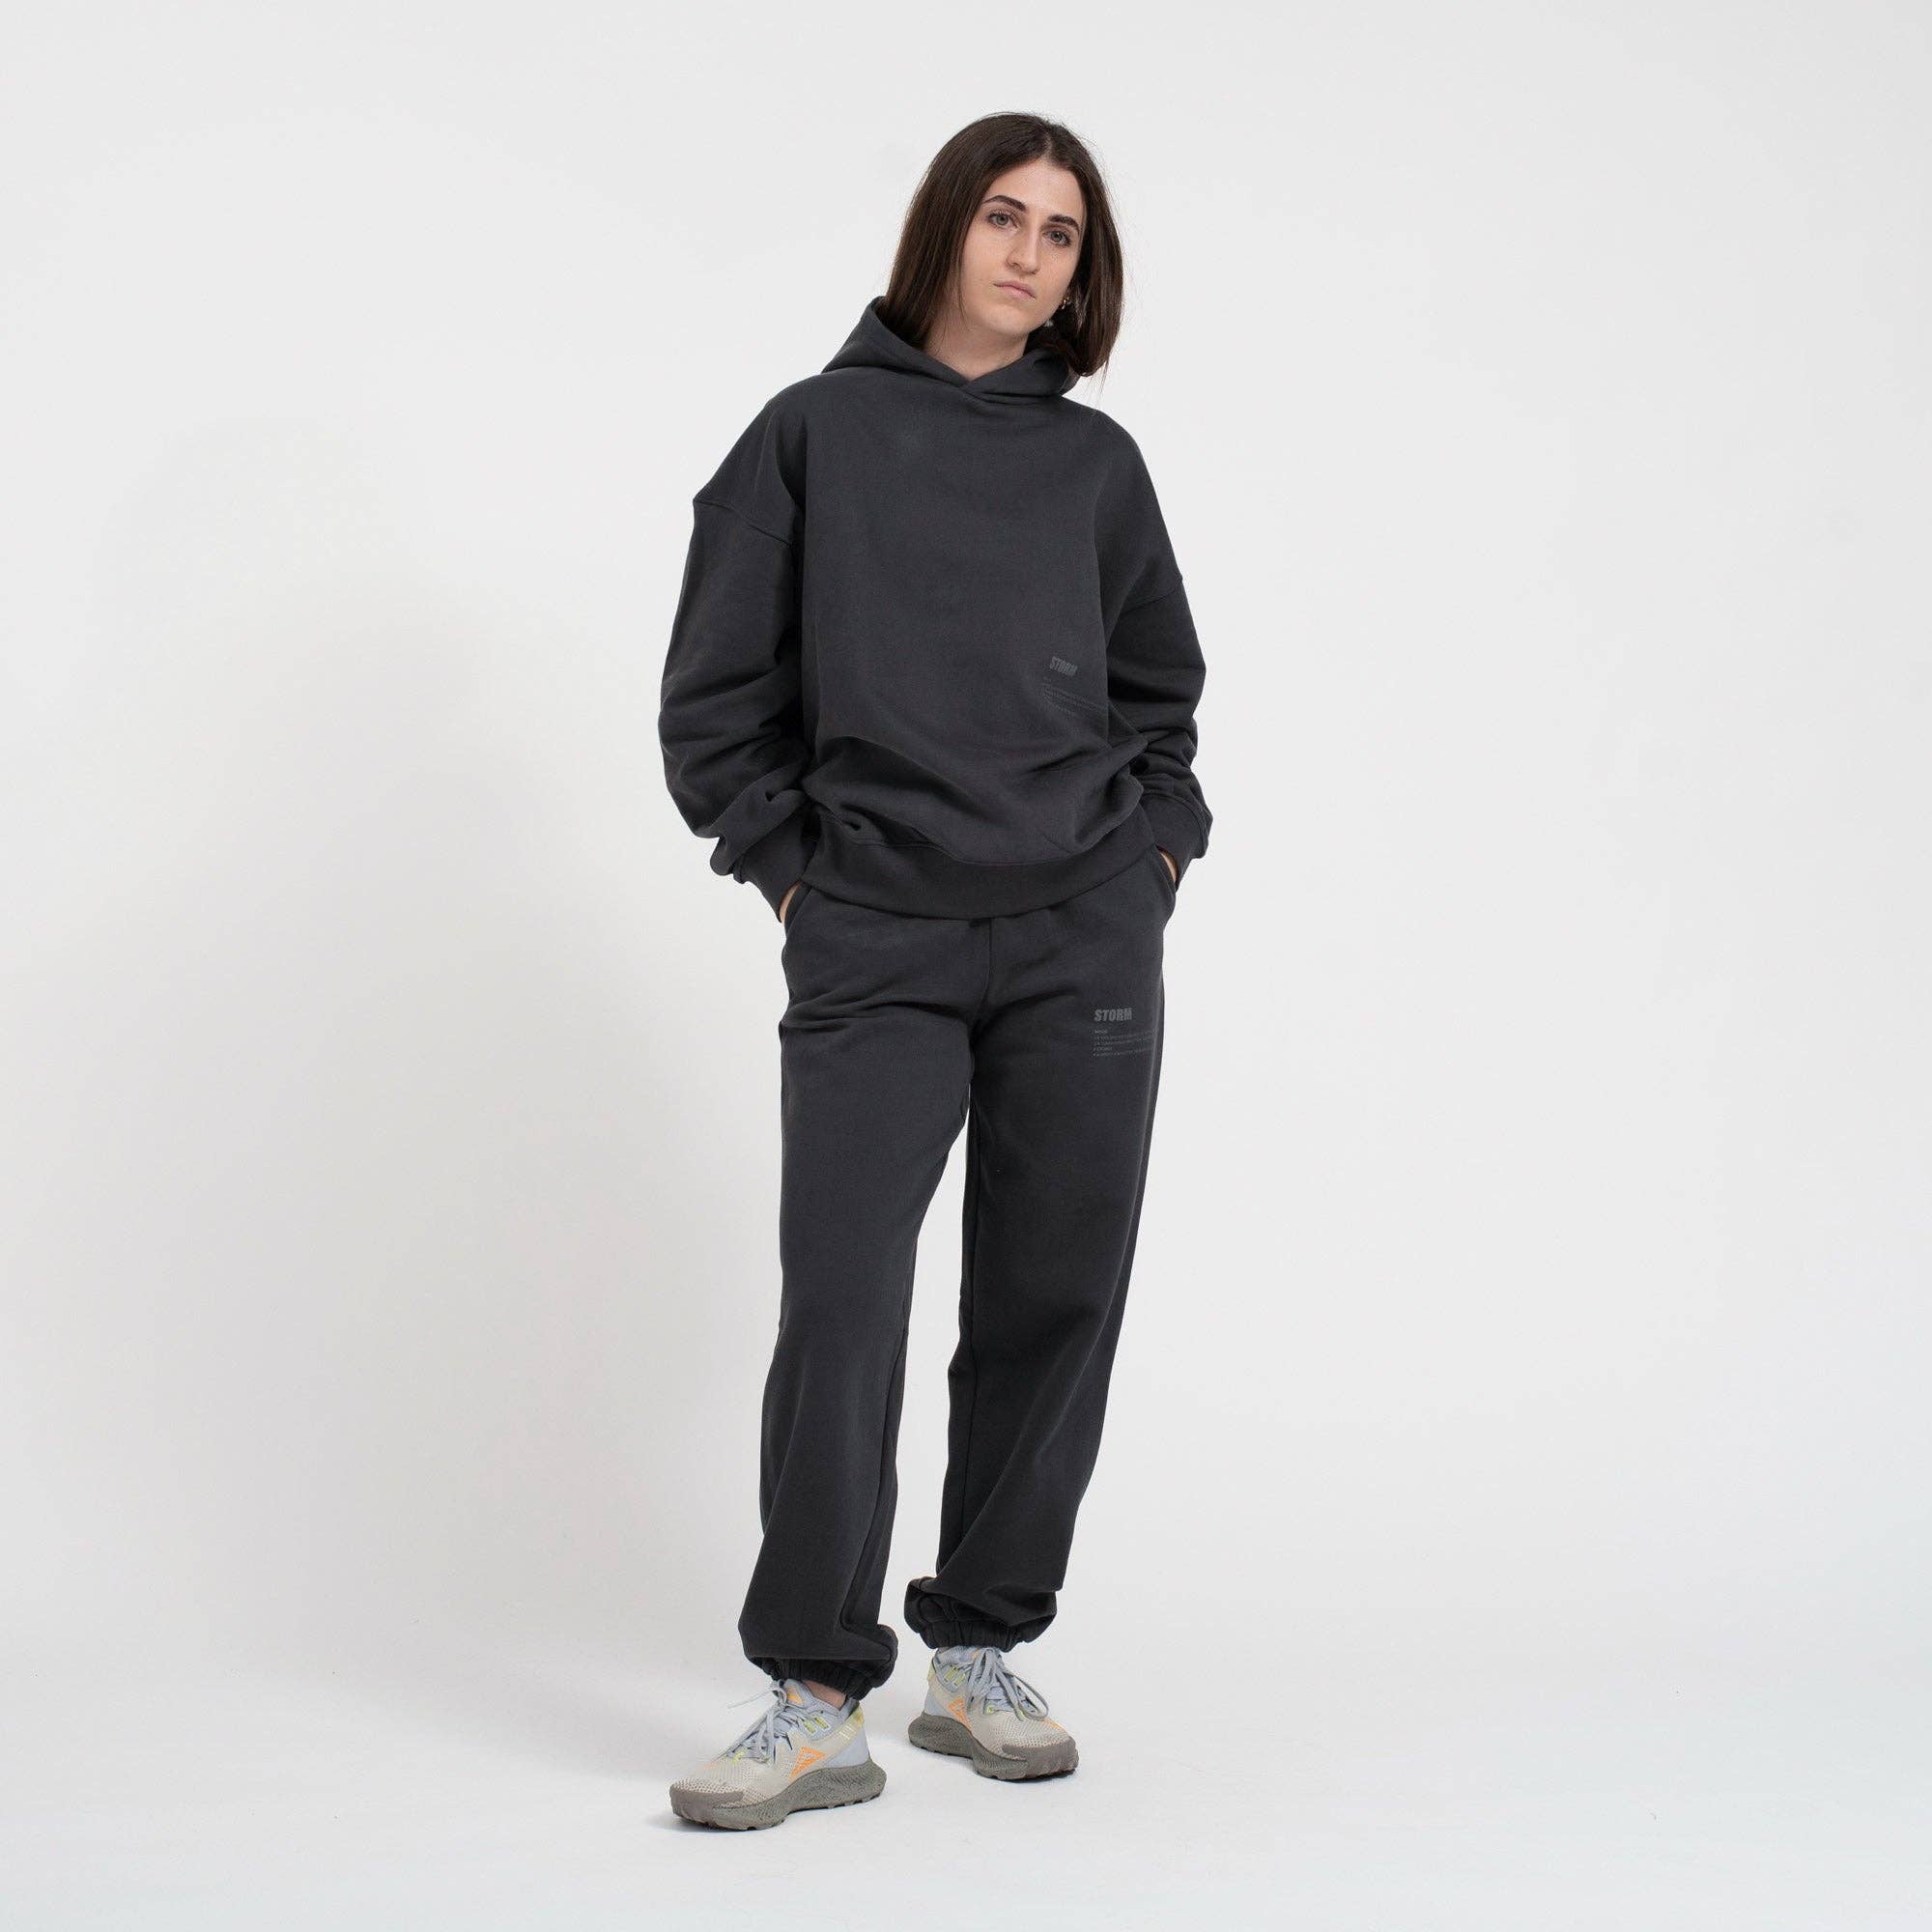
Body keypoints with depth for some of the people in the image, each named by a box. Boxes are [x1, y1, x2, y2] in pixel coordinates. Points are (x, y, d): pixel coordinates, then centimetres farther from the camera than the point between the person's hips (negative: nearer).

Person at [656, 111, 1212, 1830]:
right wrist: (788, 865, 1)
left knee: (1054, 1296, 4)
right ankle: (816, 1701, -3)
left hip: (1086, 933, 3)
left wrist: (1157, 850, 10)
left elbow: (1162, 688, 23)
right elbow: (716, 691, 7)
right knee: (842, 1306, -10)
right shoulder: (814, 432, 6)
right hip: (874, 947, -2)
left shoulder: (1097, 462, 12)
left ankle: (981, 1655, 17)